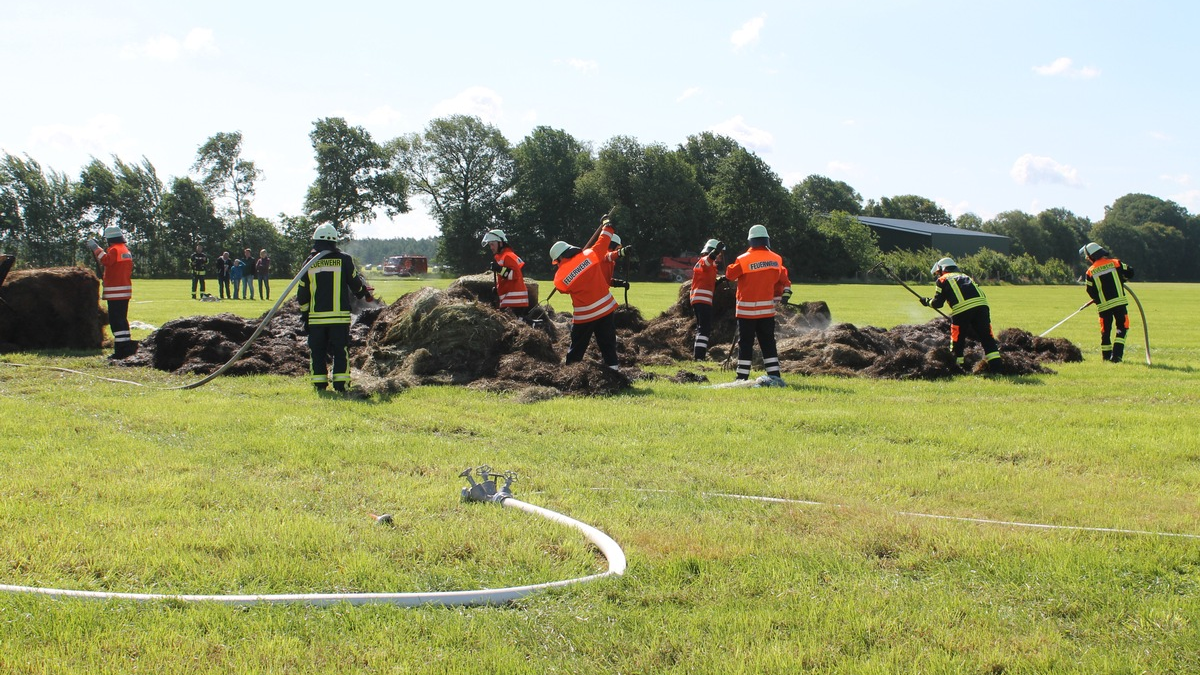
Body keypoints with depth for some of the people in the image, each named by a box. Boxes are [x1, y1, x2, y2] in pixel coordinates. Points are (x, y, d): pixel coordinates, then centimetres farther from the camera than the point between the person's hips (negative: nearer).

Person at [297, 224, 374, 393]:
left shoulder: (309, 262, 4)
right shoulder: (344, 259, -2)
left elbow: (302, 293, 7)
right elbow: (355, 283, 5)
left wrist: (304, 315, 15)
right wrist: (366, 295, 26)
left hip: (316, 317, 1)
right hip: (339, 316, -1)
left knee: (317, 352, 9)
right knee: (340, 351, 4)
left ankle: (319, 384, 8)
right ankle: (340, 384, -1)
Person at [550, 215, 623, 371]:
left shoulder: (560, 277, -8)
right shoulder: (589, 255, -6)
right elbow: (603, 241, 6)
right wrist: (607, 226, 23)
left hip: (584, 316, -2)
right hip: (605, 308, 2)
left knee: (577, 346, 12)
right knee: (608, 343, 9)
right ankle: (612, 367, 7)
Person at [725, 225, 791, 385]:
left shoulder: (744, 259, -12)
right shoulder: (776, 259, 2)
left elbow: (730, 274, 1)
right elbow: (783, 280, 9)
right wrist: (783, 295, 22)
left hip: (747, 310, -4)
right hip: (767, 309, 4)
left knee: (745, 344, 2)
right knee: (768, 343, 10)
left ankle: (742, 377, 1)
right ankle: (775, 376, 6)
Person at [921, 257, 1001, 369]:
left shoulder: (943, 280, 17)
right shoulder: (965, 276, 34)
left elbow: (937, 303, 11)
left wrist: (927, 302, 33)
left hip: (961, 309, -5)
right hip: (981, 304, 5)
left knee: (957, 339, 10)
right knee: (986, 336, 6)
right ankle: (996, 364, -2)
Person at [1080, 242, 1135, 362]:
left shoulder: (1090, 272, -1)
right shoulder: (1115, 263, 0)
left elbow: (1091, 292, 1)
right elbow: (1130, 273, 7)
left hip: (1104, 306, 1)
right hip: (1119, 302, -1)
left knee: (1105, 331, 12)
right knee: (1122, 328, 4)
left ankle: (1106, 356, 17)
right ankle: (1116, 354, -9)